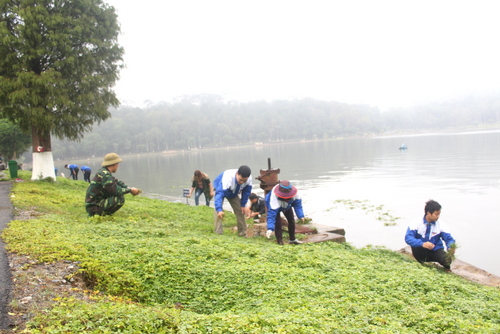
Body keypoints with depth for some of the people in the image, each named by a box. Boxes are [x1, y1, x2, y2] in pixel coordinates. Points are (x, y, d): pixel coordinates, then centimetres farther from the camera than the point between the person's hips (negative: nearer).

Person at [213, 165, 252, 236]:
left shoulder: (249, 178, -32)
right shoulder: (227, 178, -47)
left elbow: (246, 192, -12)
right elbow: (220, 193, -54)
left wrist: (243, 205, -10)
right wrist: (219, 209, -64)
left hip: (234, 193, 4)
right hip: (221, 188, -4)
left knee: (240, 210, 0)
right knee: (219, 211, -22)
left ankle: (243, 233, 10)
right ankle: (219, 233, -20)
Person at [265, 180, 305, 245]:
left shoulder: (295, 194, -36)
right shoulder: (274, 199, -48)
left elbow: (297, 204, -18)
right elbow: (271, 214, -49)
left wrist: (301, 216, -25)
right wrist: (270, 229, -54)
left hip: (287, 206, 5)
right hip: (275, 206, -5)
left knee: (291, 220, 5)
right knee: (278, 223, -19)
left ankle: (292, 239, 22)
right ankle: (279, 241, -3)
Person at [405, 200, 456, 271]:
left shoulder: (441, 225, -7)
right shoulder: (417, 223, -14)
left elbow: (449, 239, -8)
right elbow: (408, 238, -25)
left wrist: (451, 248, -32)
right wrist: (422, 244, -40)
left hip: (435, 252, 1)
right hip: (422, 252, -1)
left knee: (447, 259, -30)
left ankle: (447, 268, 9)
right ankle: (420, 264, -4)